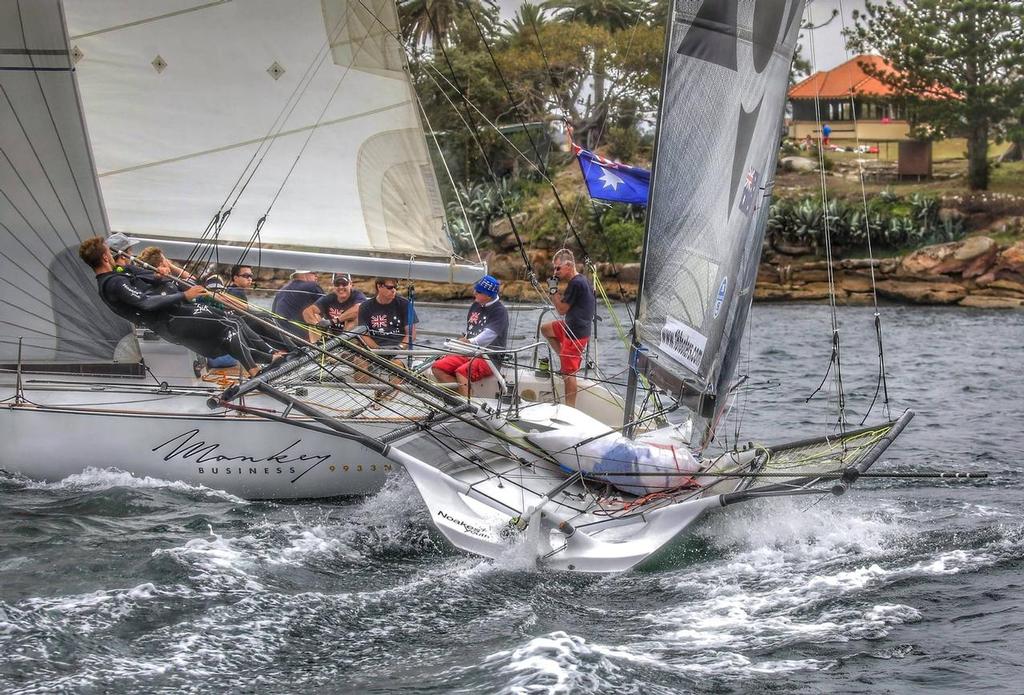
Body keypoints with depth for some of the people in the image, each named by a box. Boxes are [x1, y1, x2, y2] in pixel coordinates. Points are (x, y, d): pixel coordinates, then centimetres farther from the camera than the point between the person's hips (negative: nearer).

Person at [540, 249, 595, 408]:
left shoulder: (576, 283, -20)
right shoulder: (579, 280, 11)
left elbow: (562, 309, -14)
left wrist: (554, 290, -9)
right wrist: (555, 291, 7)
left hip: (576, 333, -11)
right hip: (571, 327, 11)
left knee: (568, 372, -6)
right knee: (546, 329, 27)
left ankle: (570, 408, -1)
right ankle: (565, 359, 20)